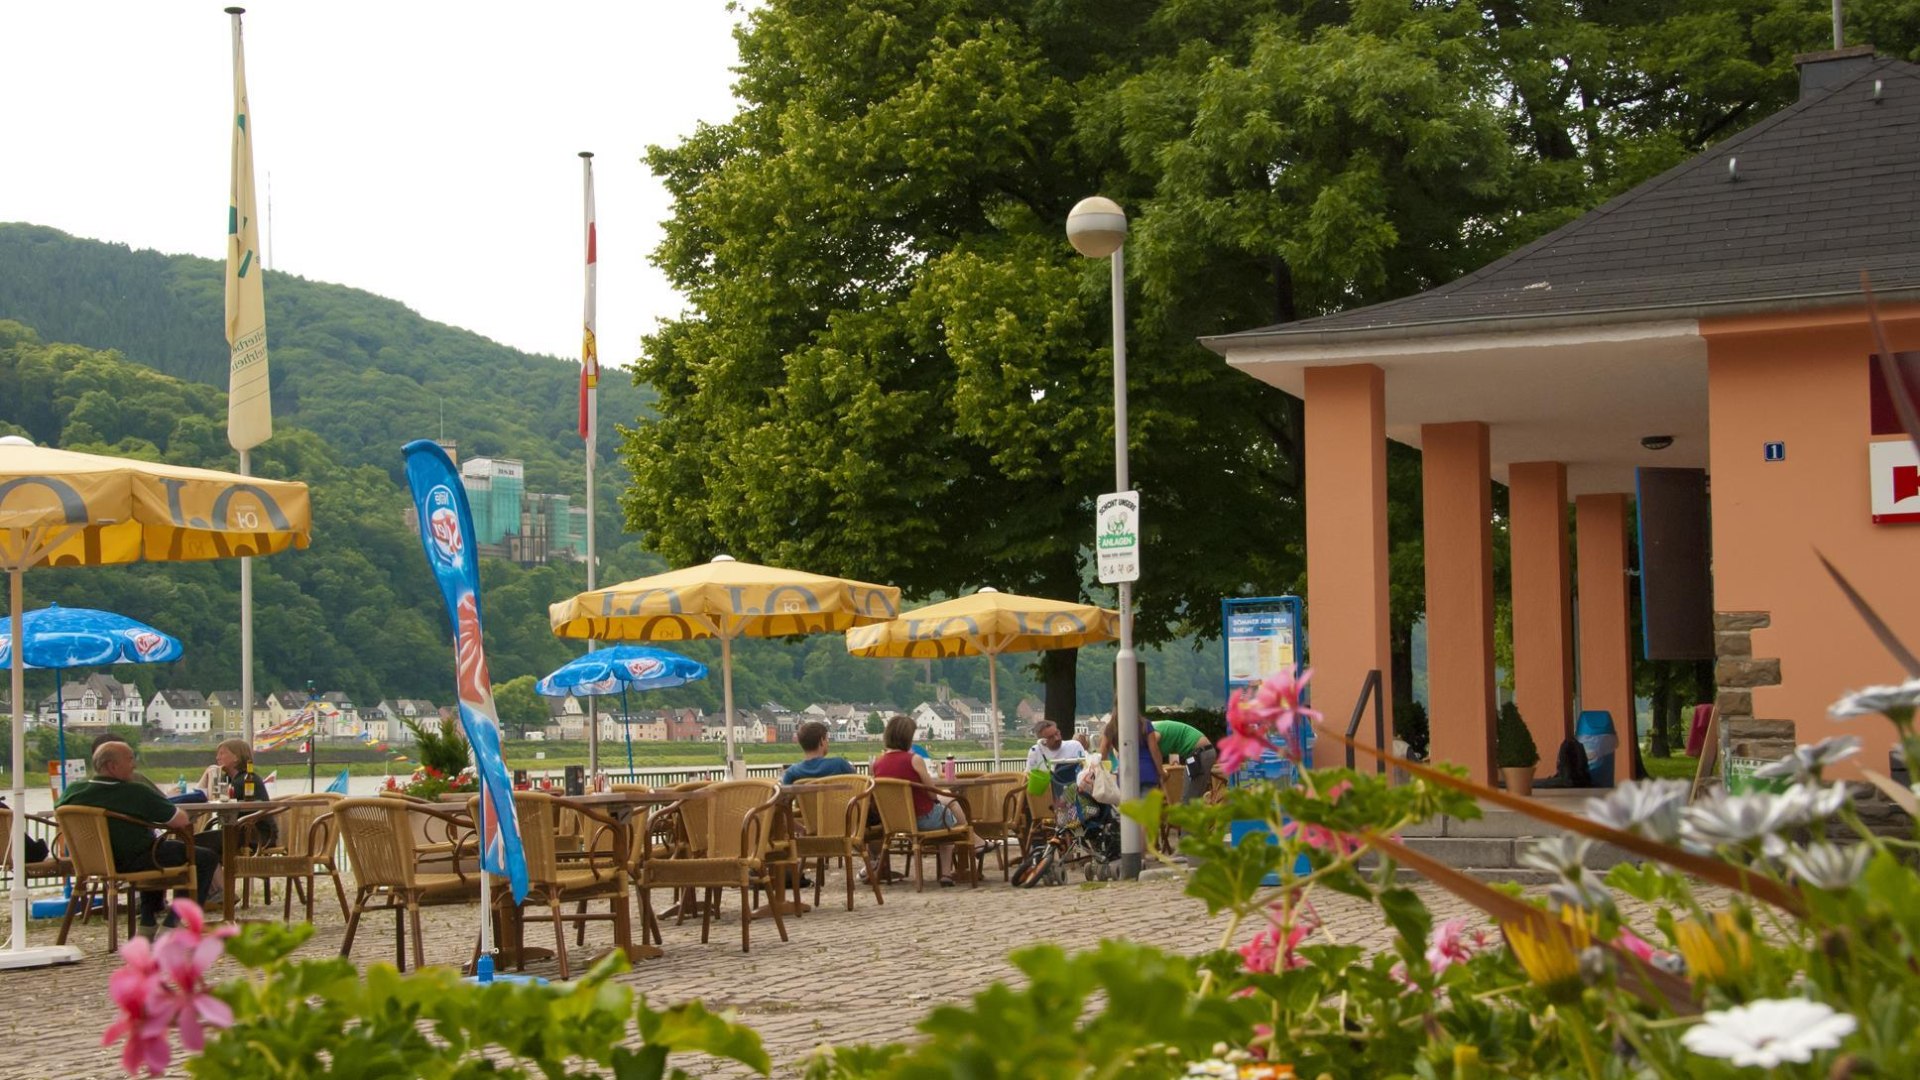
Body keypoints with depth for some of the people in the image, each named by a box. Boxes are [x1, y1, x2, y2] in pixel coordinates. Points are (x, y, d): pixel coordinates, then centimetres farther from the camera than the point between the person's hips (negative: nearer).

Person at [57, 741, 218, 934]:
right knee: (208, 858, 5)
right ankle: (174, 925, 3)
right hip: (133, 863, -7)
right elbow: (180, 820, -17)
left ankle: (147, 925, 35)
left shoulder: (73, 792, -8)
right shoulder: (136, 794, -24)